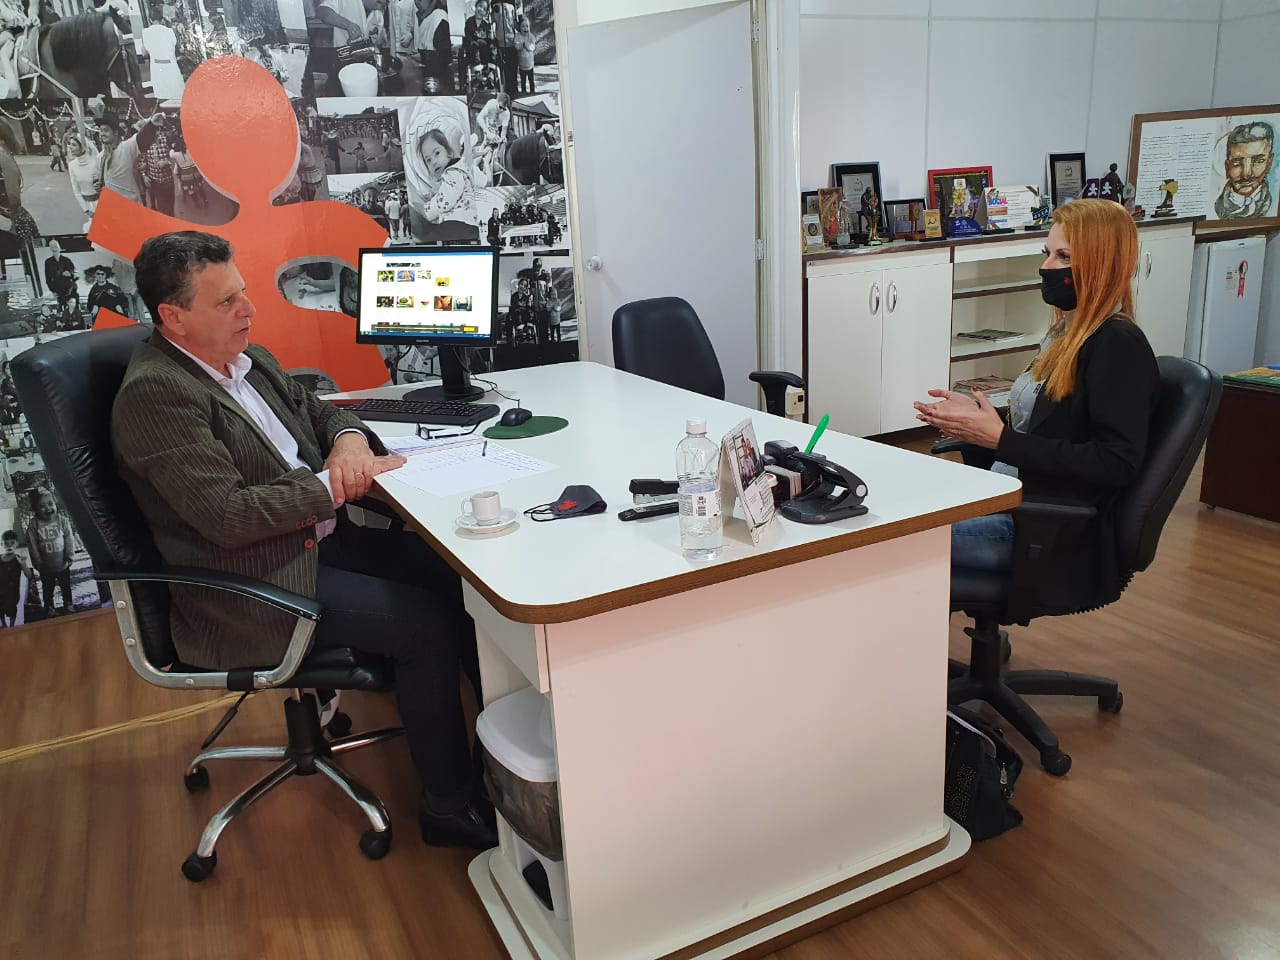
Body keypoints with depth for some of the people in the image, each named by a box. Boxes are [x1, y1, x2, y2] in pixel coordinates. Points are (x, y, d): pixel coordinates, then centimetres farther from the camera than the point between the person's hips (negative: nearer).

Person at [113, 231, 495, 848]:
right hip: (252, 587, -8)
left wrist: (349, 439, -4)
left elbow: (320, 410, 20)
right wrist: (335, 485, -18)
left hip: (318, 537, 9)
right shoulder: (154, 394, -18)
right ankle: (448, 807, -2)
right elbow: (228, 516, -25)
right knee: (425, 622, -19)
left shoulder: (249, 359, 9)